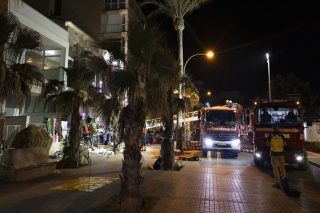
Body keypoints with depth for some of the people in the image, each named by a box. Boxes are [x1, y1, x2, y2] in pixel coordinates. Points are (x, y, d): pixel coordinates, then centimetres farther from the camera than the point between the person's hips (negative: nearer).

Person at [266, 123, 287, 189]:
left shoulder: (270, 135, -5)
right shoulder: (281, 135, -2)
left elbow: (267, 144, -2)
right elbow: (285, 144, 2)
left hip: (274, 153, -2)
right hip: (281, 153, 2)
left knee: (275, 168, 1)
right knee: (282, 167, 17)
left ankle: (278, 182, -1)